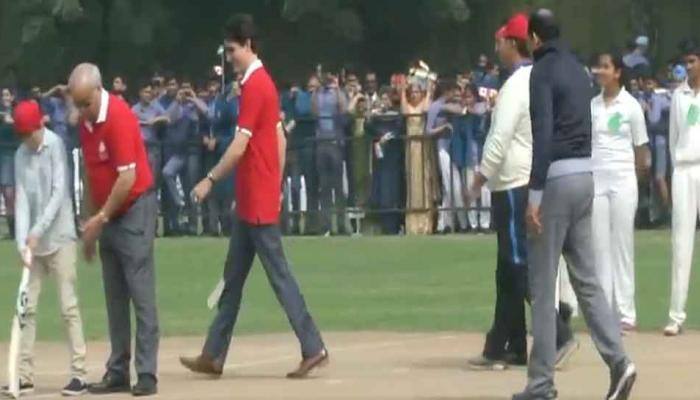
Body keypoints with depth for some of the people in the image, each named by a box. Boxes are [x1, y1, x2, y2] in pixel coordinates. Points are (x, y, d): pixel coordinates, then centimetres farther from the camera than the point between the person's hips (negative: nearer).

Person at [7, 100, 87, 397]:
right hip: (33, 241, 5)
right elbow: (22, 199, 2)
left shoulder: (56, 146, -7)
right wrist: (22, 242, -10)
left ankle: (79, 373, -5)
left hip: (59, 238, -5)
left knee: (68, 306, -6)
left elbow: (58, 193, -13)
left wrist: (37, 232, -17)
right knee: (27, 306, 4)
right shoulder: (21, 155, 7)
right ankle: (24, 375, 7)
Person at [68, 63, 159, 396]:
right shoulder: (85, 122, 7)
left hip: (134, 212, -8)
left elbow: (128, 177, -21)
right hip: (106, 218, 8)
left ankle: (147, 373, -8)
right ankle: (118, 372, 12)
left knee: (141, 293, -8)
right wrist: (91, 223, 14)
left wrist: (101, 217, -15)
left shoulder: (119, 117, -18)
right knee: (114, 297, 9)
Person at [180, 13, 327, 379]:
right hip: (251, 201, 10)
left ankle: (313, 348, -5)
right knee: (233, 278, 12)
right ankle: (214, 356, 16)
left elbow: (240, 144, -20)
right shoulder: (264, 82, 14)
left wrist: (210, 180, -15)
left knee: (279, 274, -7)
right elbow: (280, 139, 18)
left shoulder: (253, 86, -16)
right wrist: (277, 185, 20)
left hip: (257, 201, -10)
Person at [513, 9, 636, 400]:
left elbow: (543, 134, -18)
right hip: (586, 176, 8)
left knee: (543, 284, -1)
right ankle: (618, 361, -3)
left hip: (557, 177, -8)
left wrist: (534, 196, -19)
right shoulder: (579, 69, 15)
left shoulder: (543, 71, -9)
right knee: (587, 278, 10)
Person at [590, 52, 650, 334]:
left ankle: (626, 313, 1)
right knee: (600, 248, 3)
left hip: (622, 181, -3)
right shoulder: (592, 105, 7)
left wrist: (635, 174, 3)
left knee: (622, 247, -1)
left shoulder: (631, 106, -2)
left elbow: (642, 149, 2)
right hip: (596, 181, 3)